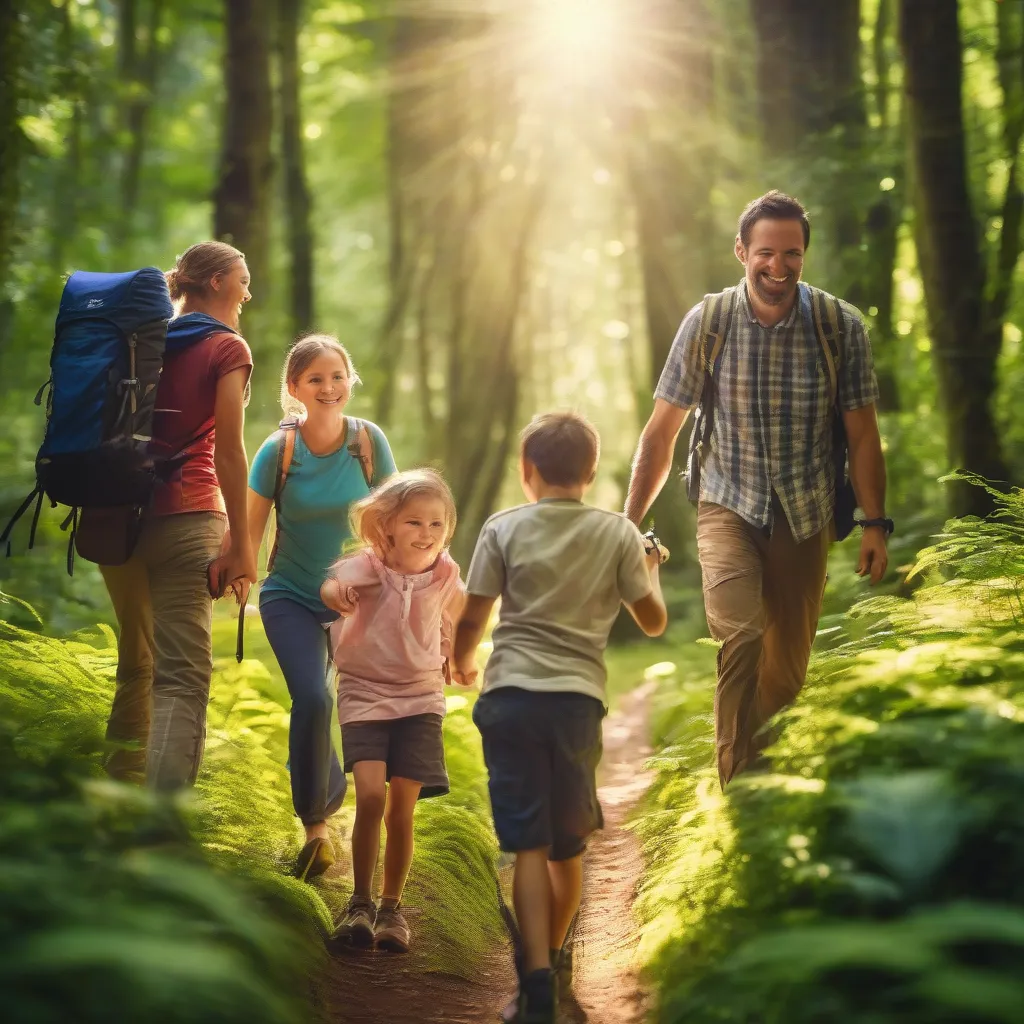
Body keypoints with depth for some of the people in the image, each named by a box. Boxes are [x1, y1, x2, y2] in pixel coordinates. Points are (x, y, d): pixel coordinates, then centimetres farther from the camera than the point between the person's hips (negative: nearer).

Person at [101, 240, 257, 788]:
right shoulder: (227, 348, -1)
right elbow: (227, 451, -9)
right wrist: (239, 542, -9)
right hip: (186, 517, -6)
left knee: (134, 663, 20)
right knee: (182, 676, -14)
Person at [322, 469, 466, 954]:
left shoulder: (445, 576, -2)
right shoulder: (370, 565, -12)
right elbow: (333, 583, -34)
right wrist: (338, 594, -55)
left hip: (420, 699, 2)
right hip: (365, 695, -2)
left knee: (401, 810, -1)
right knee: (370, 795, -19)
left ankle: (391, 907, 18)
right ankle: (359, 903, -2)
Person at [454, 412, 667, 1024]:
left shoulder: (504, 529, 2)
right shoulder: (620, 533, 4)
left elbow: (472, 618, 4)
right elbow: (654, 622, 10)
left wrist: (462, 666, 25)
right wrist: (651, 568, 29)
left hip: (512, 697, -1)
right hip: (579, 700, 1)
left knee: (529, 844, 0)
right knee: (568, 846, 16)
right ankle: (553, 964, 30)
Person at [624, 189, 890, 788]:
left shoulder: (843, 326, -8)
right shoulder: (707, 323, -8)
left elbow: (863, 434, 0)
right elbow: (662, 431, -1)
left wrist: (876, 524, -4)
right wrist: (629, 524, -1)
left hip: (805, 514, 1)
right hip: (729, 507, -1)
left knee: (789, 665, 7)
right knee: (741, 636, -24)